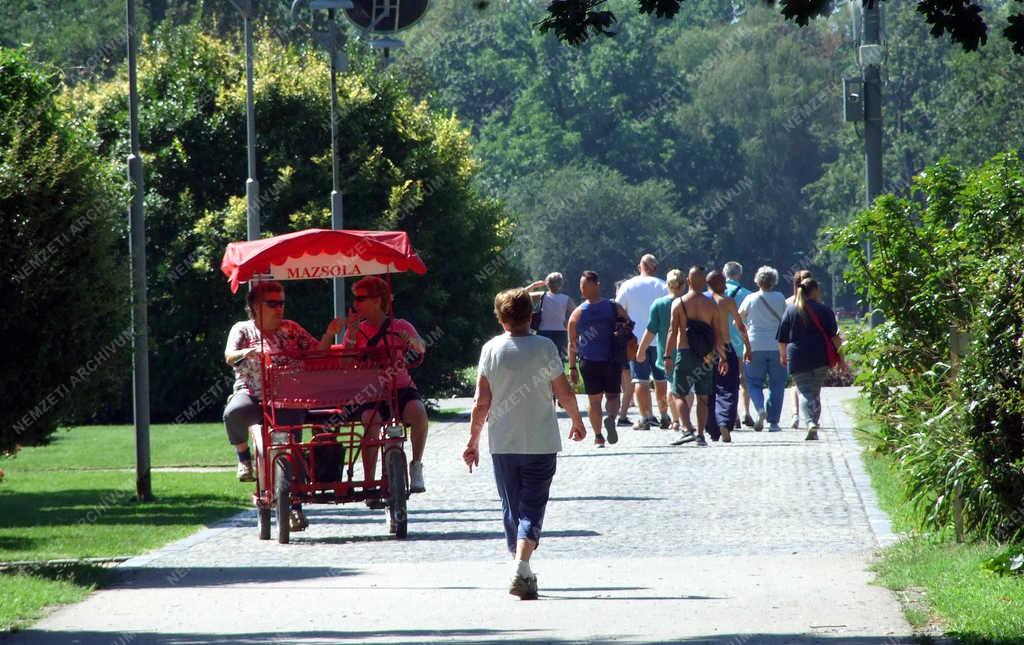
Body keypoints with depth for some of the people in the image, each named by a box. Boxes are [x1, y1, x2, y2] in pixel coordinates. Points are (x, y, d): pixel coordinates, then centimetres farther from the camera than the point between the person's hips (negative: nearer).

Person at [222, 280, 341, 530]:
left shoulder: (291, 329, 14)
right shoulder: (242, 330, 8)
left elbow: (317, 352, 8)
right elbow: (230, 356, -9)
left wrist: (329, 335, -10)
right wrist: (247, 353, -31)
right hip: (251, 394, -1)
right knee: (234, 413, -35)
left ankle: (295, 507, -14)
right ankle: (243, 454, -4)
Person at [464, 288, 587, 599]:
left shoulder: (491, 349, -3)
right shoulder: (544, 348, -7)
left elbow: (481, 402, -4)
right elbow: (565, 393, -1)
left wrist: (473, 440, 6)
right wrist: (577, 422, 17)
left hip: (503, 445, 2)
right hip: (540, 443, -2)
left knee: (511, 508, 15)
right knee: (532, 508, -2)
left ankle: (524, 572, 21)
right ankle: (521, 569, -22)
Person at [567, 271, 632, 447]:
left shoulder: (577, 313, -2)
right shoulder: (614, 308, -2)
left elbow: (572, 344, 0)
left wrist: (572, 368, 6)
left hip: (589, 361, 0)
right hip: (612, 360, 0)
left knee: (593, 398, 9)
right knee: (612, 395, 11)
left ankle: (598, 436, 9)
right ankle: (611, 418, -19)